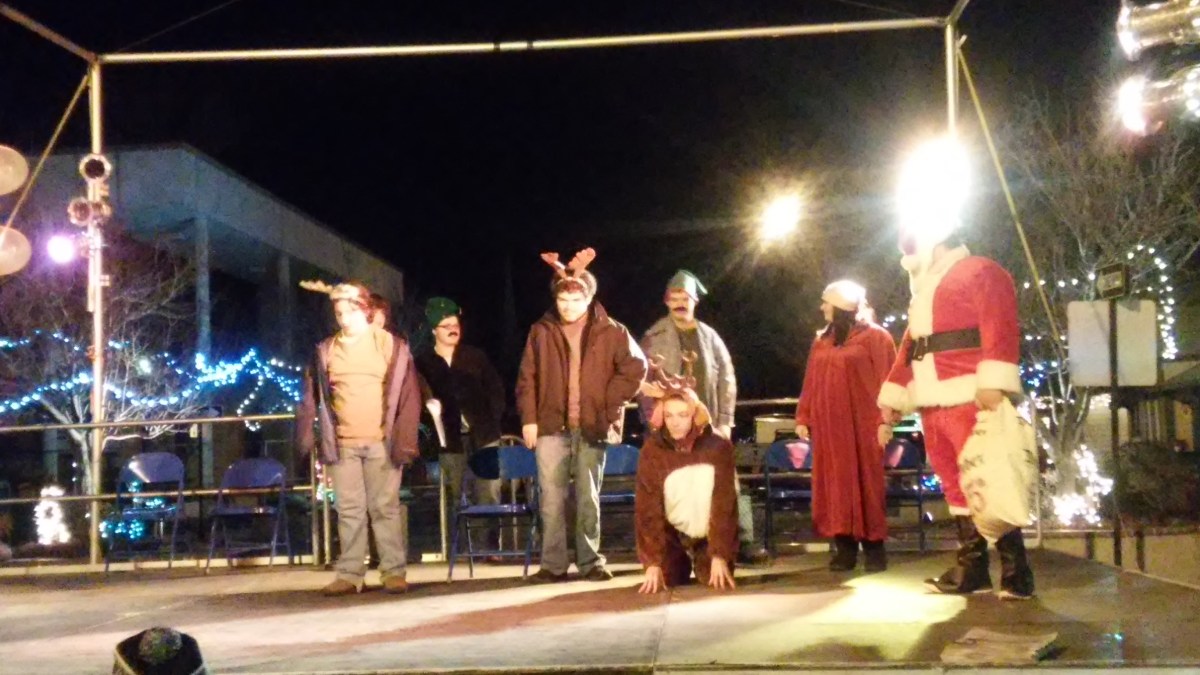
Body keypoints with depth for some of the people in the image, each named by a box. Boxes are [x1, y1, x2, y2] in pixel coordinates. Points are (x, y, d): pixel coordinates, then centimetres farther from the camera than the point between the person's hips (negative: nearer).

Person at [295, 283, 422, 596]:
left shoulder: (390, 346, 2)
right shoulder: (325, 351, 9)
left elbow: (408, 396, -1)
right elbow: (310, 398, 9)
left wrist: (404, 440, -9)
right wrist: (306, 437, 0)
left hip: (381, 443, -2)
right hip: (342, 445, 2)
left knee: (385, 508, 2)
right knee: (349, 510, 5)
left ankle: (394, 572, 8)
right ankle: (349, 574, 10)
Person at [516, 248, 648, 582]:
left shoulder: (610, 332, 0)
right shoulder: (542, 331, 3)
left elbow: (636, 367, 2)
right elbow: (527, 378, 5)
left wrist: (609, 404, -4)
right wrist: (528, 419, -1)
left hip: (593, 427, -1)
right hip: (551, 426, 1)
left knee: (589, 498, 6)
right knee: (552, 498, 1)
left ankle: (590, 561, 14)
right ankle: (553, 564, 7)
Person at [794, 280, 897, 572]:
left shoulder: (874, 336, -3)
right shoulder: (821, 341, 15)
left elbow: (886, 380, -8)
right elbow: (810, 383, 14)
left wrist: (885, 420, -16)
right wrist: (803, 418, 7)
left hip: (861, 424, -5)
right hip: (828, 425, 6)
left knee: (865, 482, -2)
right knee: (835, 484, 4)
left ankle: (874, 547, 3)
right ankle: (845, 547, 7)